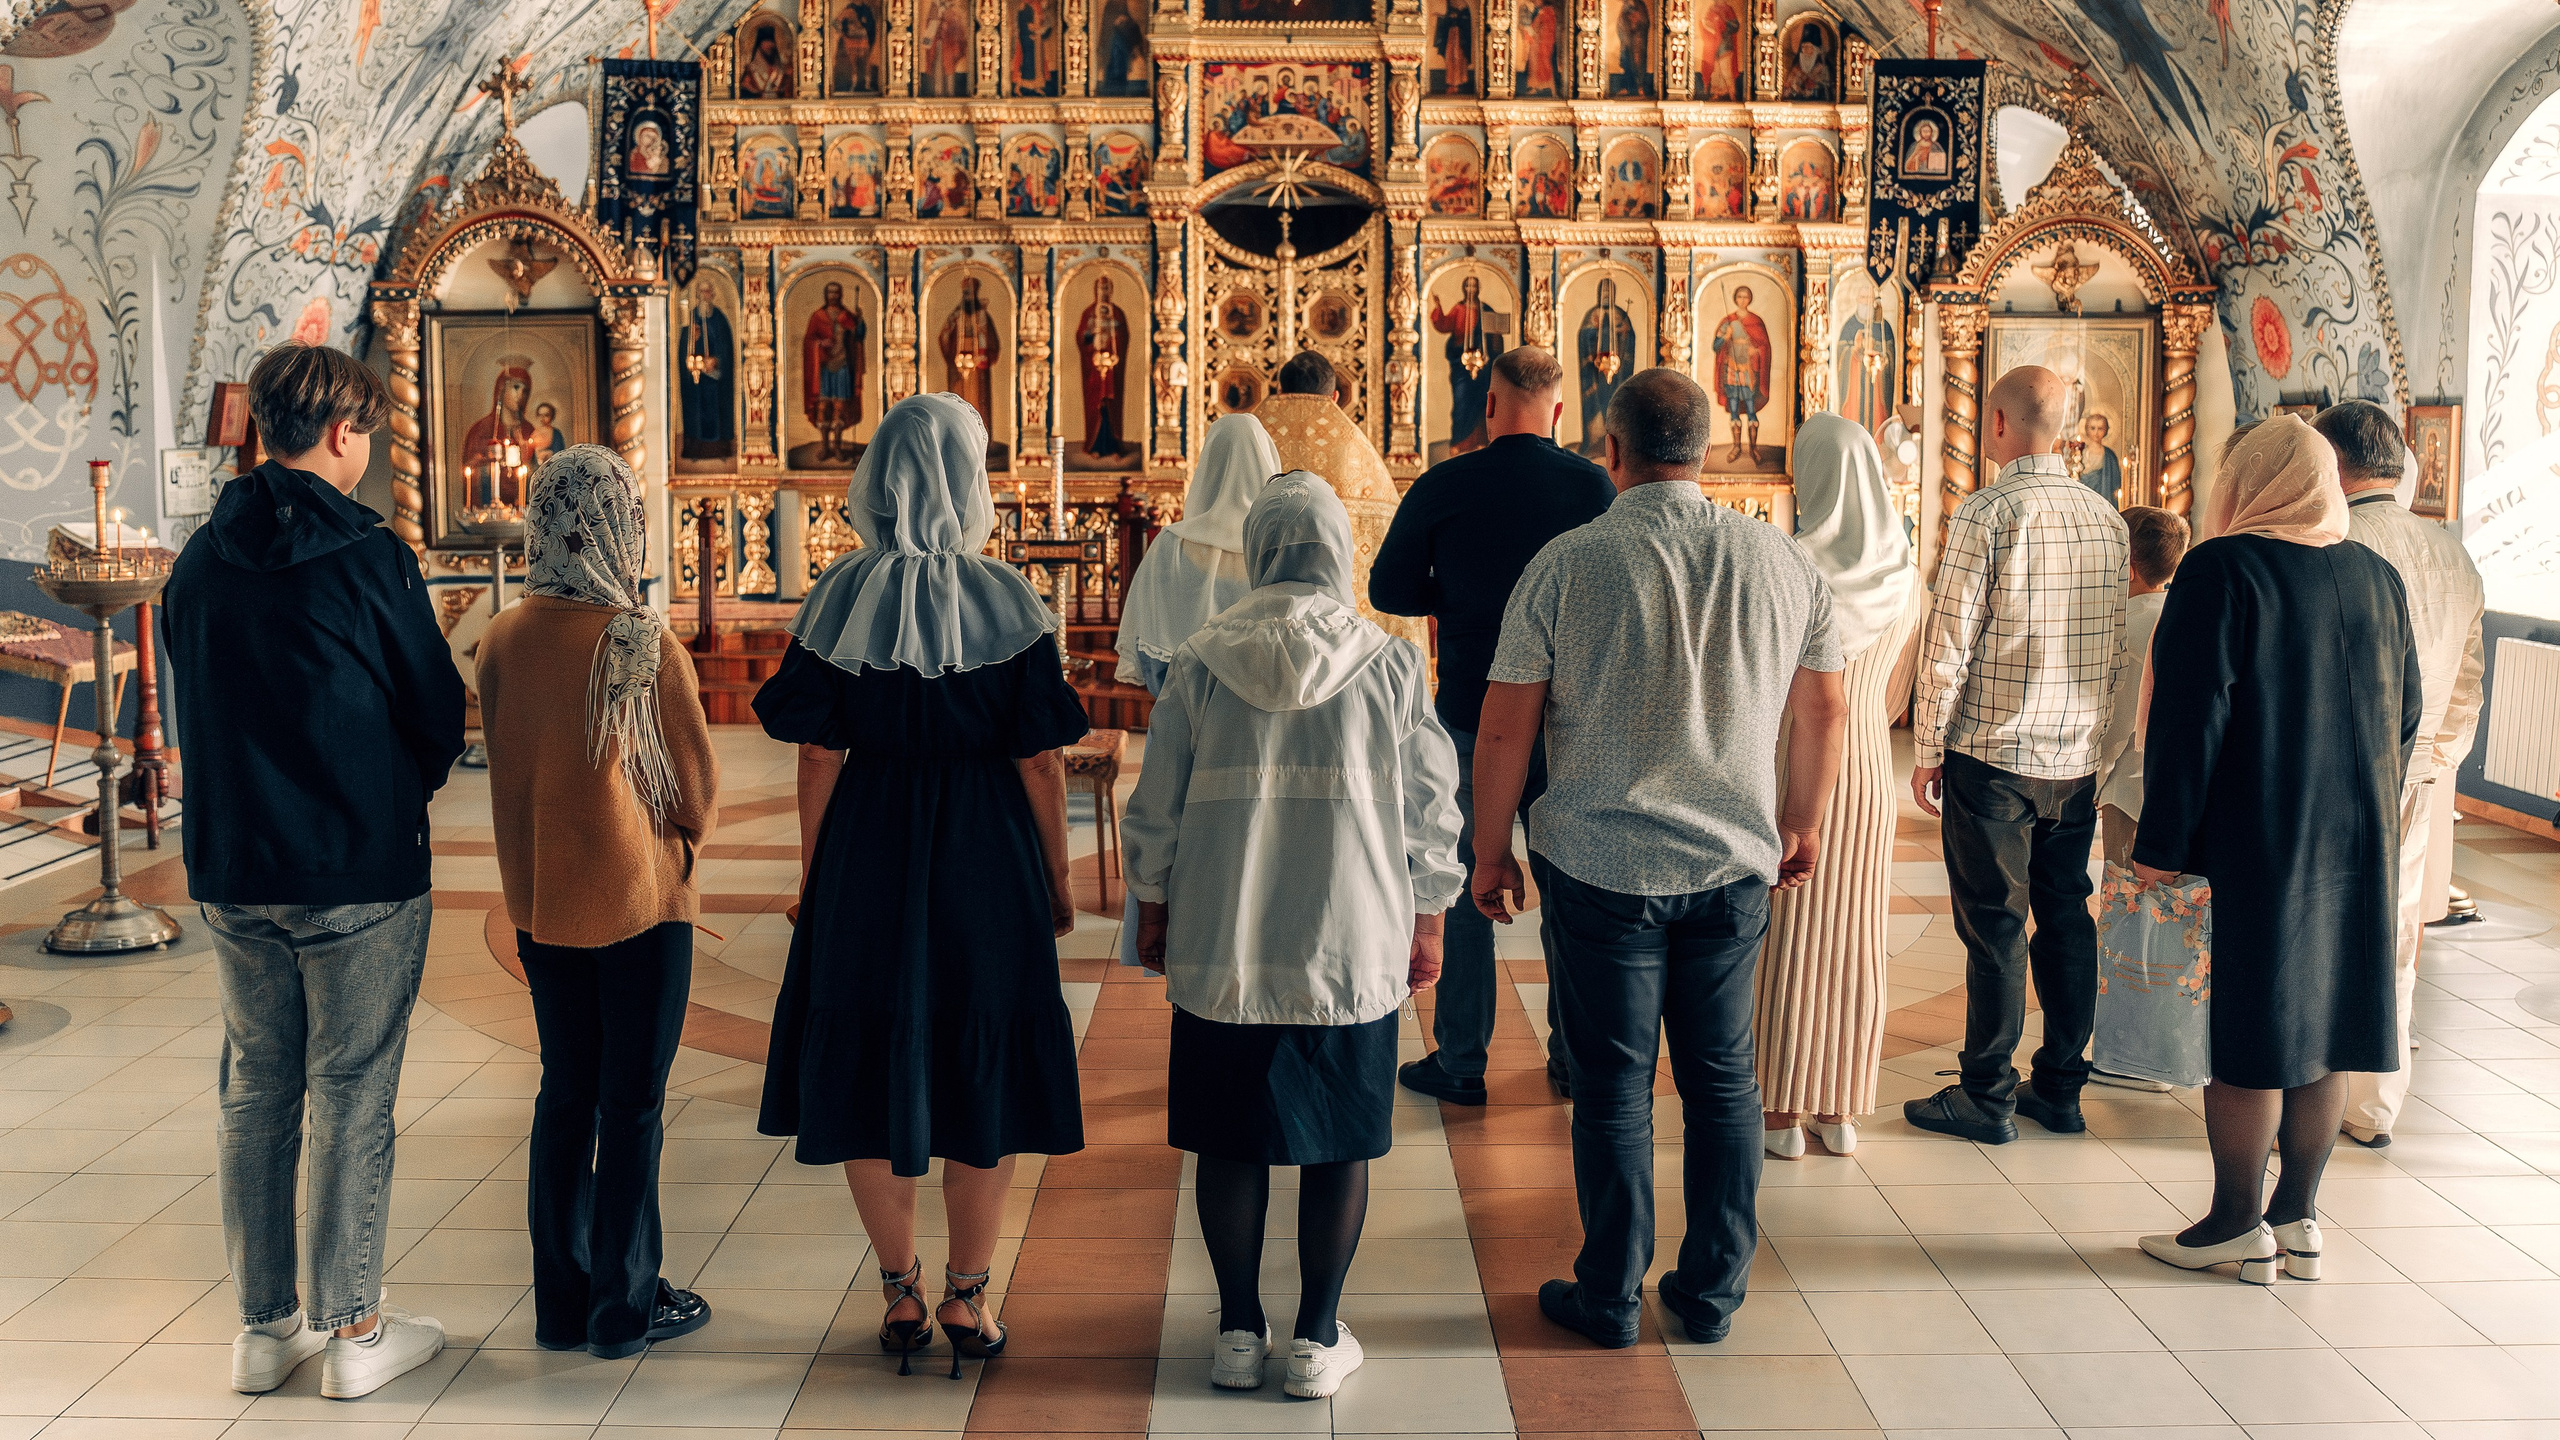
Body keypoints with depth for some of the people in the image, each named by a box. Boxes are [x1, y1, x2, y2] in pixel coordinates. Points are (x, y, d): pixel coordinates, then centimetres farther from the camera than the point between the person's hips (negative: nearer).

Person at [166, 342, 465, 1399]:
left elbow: (198, 708, 12)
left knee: (255, 1094, 13)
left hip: (231, 871, 5)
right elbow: (438, 708, -5)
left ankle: (265, 1328, 21)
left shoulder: (200, 562, 4)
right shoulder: (366, 556, -12)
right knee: (352, 1098, 3)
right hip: (360, 873, -5)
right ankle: (354, 1332, 10)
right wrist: (400, 792, 15)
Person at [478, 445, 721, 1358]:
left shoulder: (501, 642, -2)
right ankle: (626, 1306, 13)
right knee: (633, 1103, 5)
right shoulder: (645, 648, -16)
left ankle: (561, 1301, 21)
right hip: (638, 902, -5)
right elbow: (700, 792, -7)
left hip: (540, 901, 5)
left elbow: (506, 768, 8)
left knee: (565, 1091, 15)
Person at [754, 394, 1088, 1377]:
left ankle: (900, 1295, 19)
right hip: (987, 858, -1)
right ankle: (967, 1296, 17)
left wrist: (812, 879, 6)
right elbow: (1040, 761, -7)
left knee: (872, 1063, 12)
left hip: (867, 855, 1)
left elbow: (817, 759, -4)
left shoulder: (840, 600, -5)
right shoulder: (1007, 602, -8)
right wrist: (1057, 874, 5)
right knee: (984, 1066, 11)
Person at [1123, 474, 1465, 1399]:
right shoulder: (1393, 666, -3)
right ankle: (1317, 1339, 15)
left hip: (1221, 950, 1)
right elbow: (1429, 817, 1)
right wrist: (1426, 929, 12)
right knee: (1339, 1145, 9)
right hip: (1353, 950, -1)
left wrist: (1154, 914, 17)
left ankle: (1238, 1332, 18)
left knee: (1231, 1143, 11)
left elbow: (1155, 813, 4)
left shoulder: (1199, 664, -2)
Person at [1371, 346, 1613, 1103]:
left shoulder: (1442, 487, -9)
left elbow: (1389, 591, -1)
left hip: (1472, 715, -1)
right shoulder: (1596, 487, -7)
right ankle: (1574, 1058, 20)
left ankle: (1461, 1062, 12)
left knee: (1466, 887, 8)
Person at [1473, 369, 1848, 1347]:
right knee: (1723, 1081, 13)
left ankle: (1610, 1298, 17)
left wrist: (1490, 854, 5)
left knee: (1614, 1087, 7)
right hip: (1735, 865, 3)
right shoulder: (1783, 563, 0)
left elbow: (1503, 729, -8)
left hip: (1602, 866, -3)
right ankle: (1714, 1293, 23)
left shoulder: (1568, 564, -10)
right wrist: (1803, 824, 27)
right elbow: (1825, 710, 12)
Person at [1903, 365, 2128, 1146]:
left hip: (1995, 757, -6)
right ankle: (2061, 1088, 20)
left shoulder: (1987, 514, -13)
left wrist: (1927, 749, -5)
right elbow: (2116, 645, 12)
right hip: (2078, 759, 6)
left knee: (1995, 926, 0)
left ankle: (1988, 1097, 6)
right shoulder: (2105, 518, 6)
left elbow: (1949, 643, -13)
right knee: (2066, 916, 12)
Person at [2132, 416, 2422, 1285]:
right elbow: (2407, 711, 12)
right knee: (2323, 1021, 12)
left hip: (2252, 840, -6)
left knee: (2247, 1024, 2)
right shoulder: (2377, 577, 6)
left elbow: (2191, 716, -15)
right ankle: (2298, 1217, 19)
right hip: (2359, 843, 6)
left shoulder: (2221, 572, -12)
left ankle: (2238, 1224, 10)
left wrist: (2161, 842, -10)